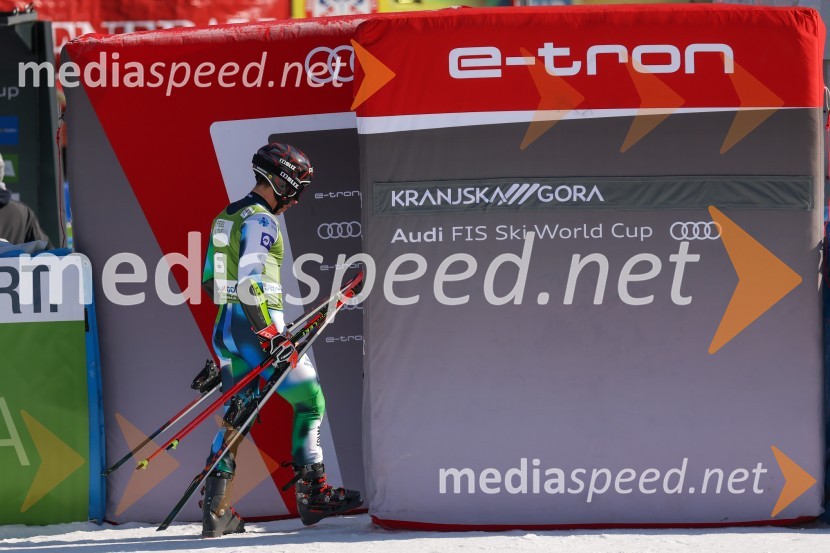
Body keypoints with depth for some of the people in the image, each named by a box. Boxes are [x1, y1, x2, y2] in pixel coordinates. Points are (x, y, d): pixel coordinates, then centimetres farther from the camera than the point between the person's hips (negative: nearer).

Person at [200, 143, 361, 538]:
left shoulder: (226, 218, 17)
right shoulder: (261, 221, -12)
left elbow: (210, 281, 22)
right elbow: (250, 281, -23)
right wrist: (271, 336, -25)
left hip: (224, 327, 9)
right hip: (258, 328, -9)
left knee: (237, 414, 10)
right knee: (309, 400, 3)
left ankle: (215, 509, 3)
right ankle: (312, 494, 2)